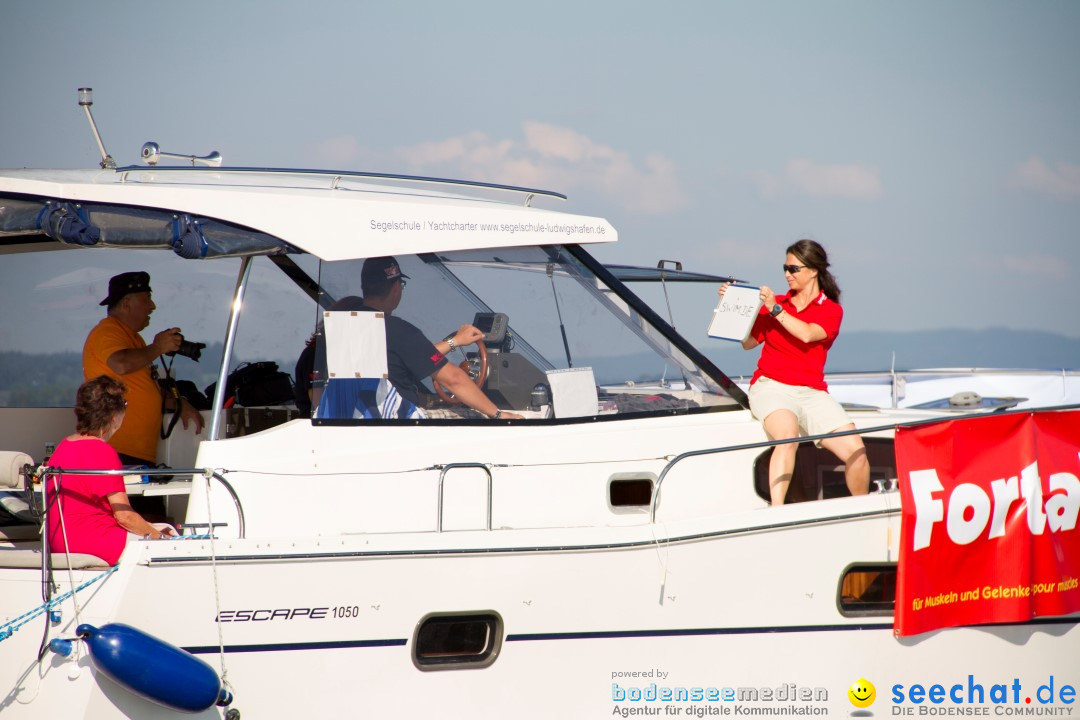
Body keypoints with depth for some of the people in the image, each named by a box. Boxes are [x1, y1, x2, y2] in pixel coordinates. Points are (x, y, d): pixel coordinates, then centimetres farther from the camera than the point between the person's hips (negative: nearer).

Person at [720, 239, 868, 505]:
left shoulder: (831, 310, 9)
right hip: (771, 386, -1)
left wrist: (775, 310, -12)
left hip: (812, 391, 1)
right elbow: (748, 342, 14)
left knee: (856, 452, -15)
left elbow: (808, 334, -12)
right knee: (788, 438, -35)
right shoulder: (775, 303, 16)